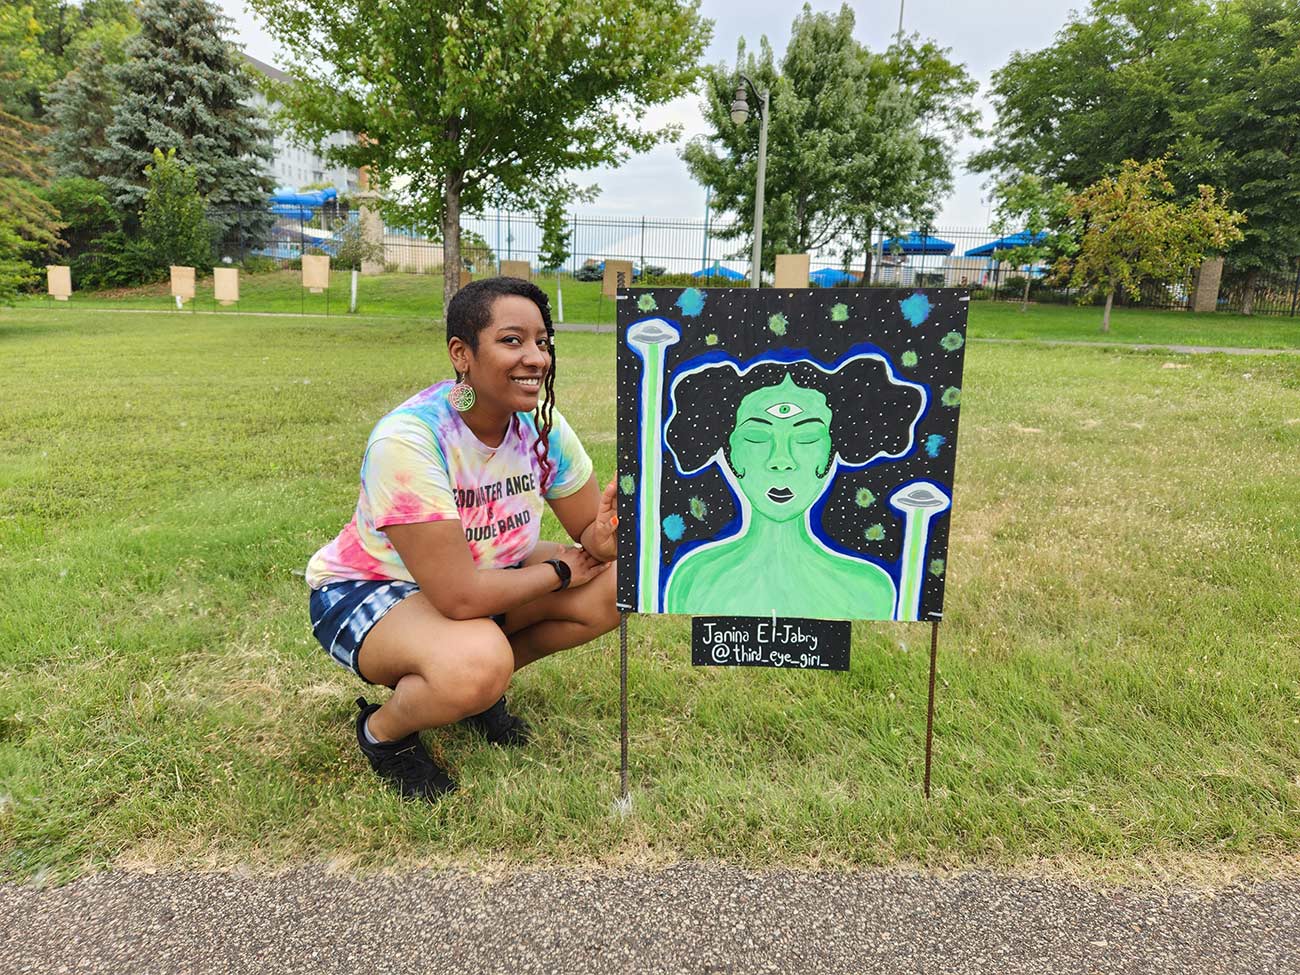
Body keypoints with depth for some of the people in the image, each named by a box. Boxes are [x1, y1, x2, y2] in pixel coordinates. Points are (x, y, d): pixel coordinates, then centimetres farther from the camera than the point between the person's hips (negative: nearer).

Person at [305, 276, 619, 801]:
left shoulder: (541, 427, -13)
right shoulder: (408, 439, -31)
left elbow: (590, 540, -5)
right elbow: (459, 596, -34)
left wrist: (603, 534, -30)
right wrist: (560, 571, -20)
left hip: (484, 576, 7)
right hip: (367, 593, -6)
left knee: (614, 586, -12)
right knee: (477, 663, -37)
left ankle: (481, 684, 8)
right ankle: (382, 731, -2)